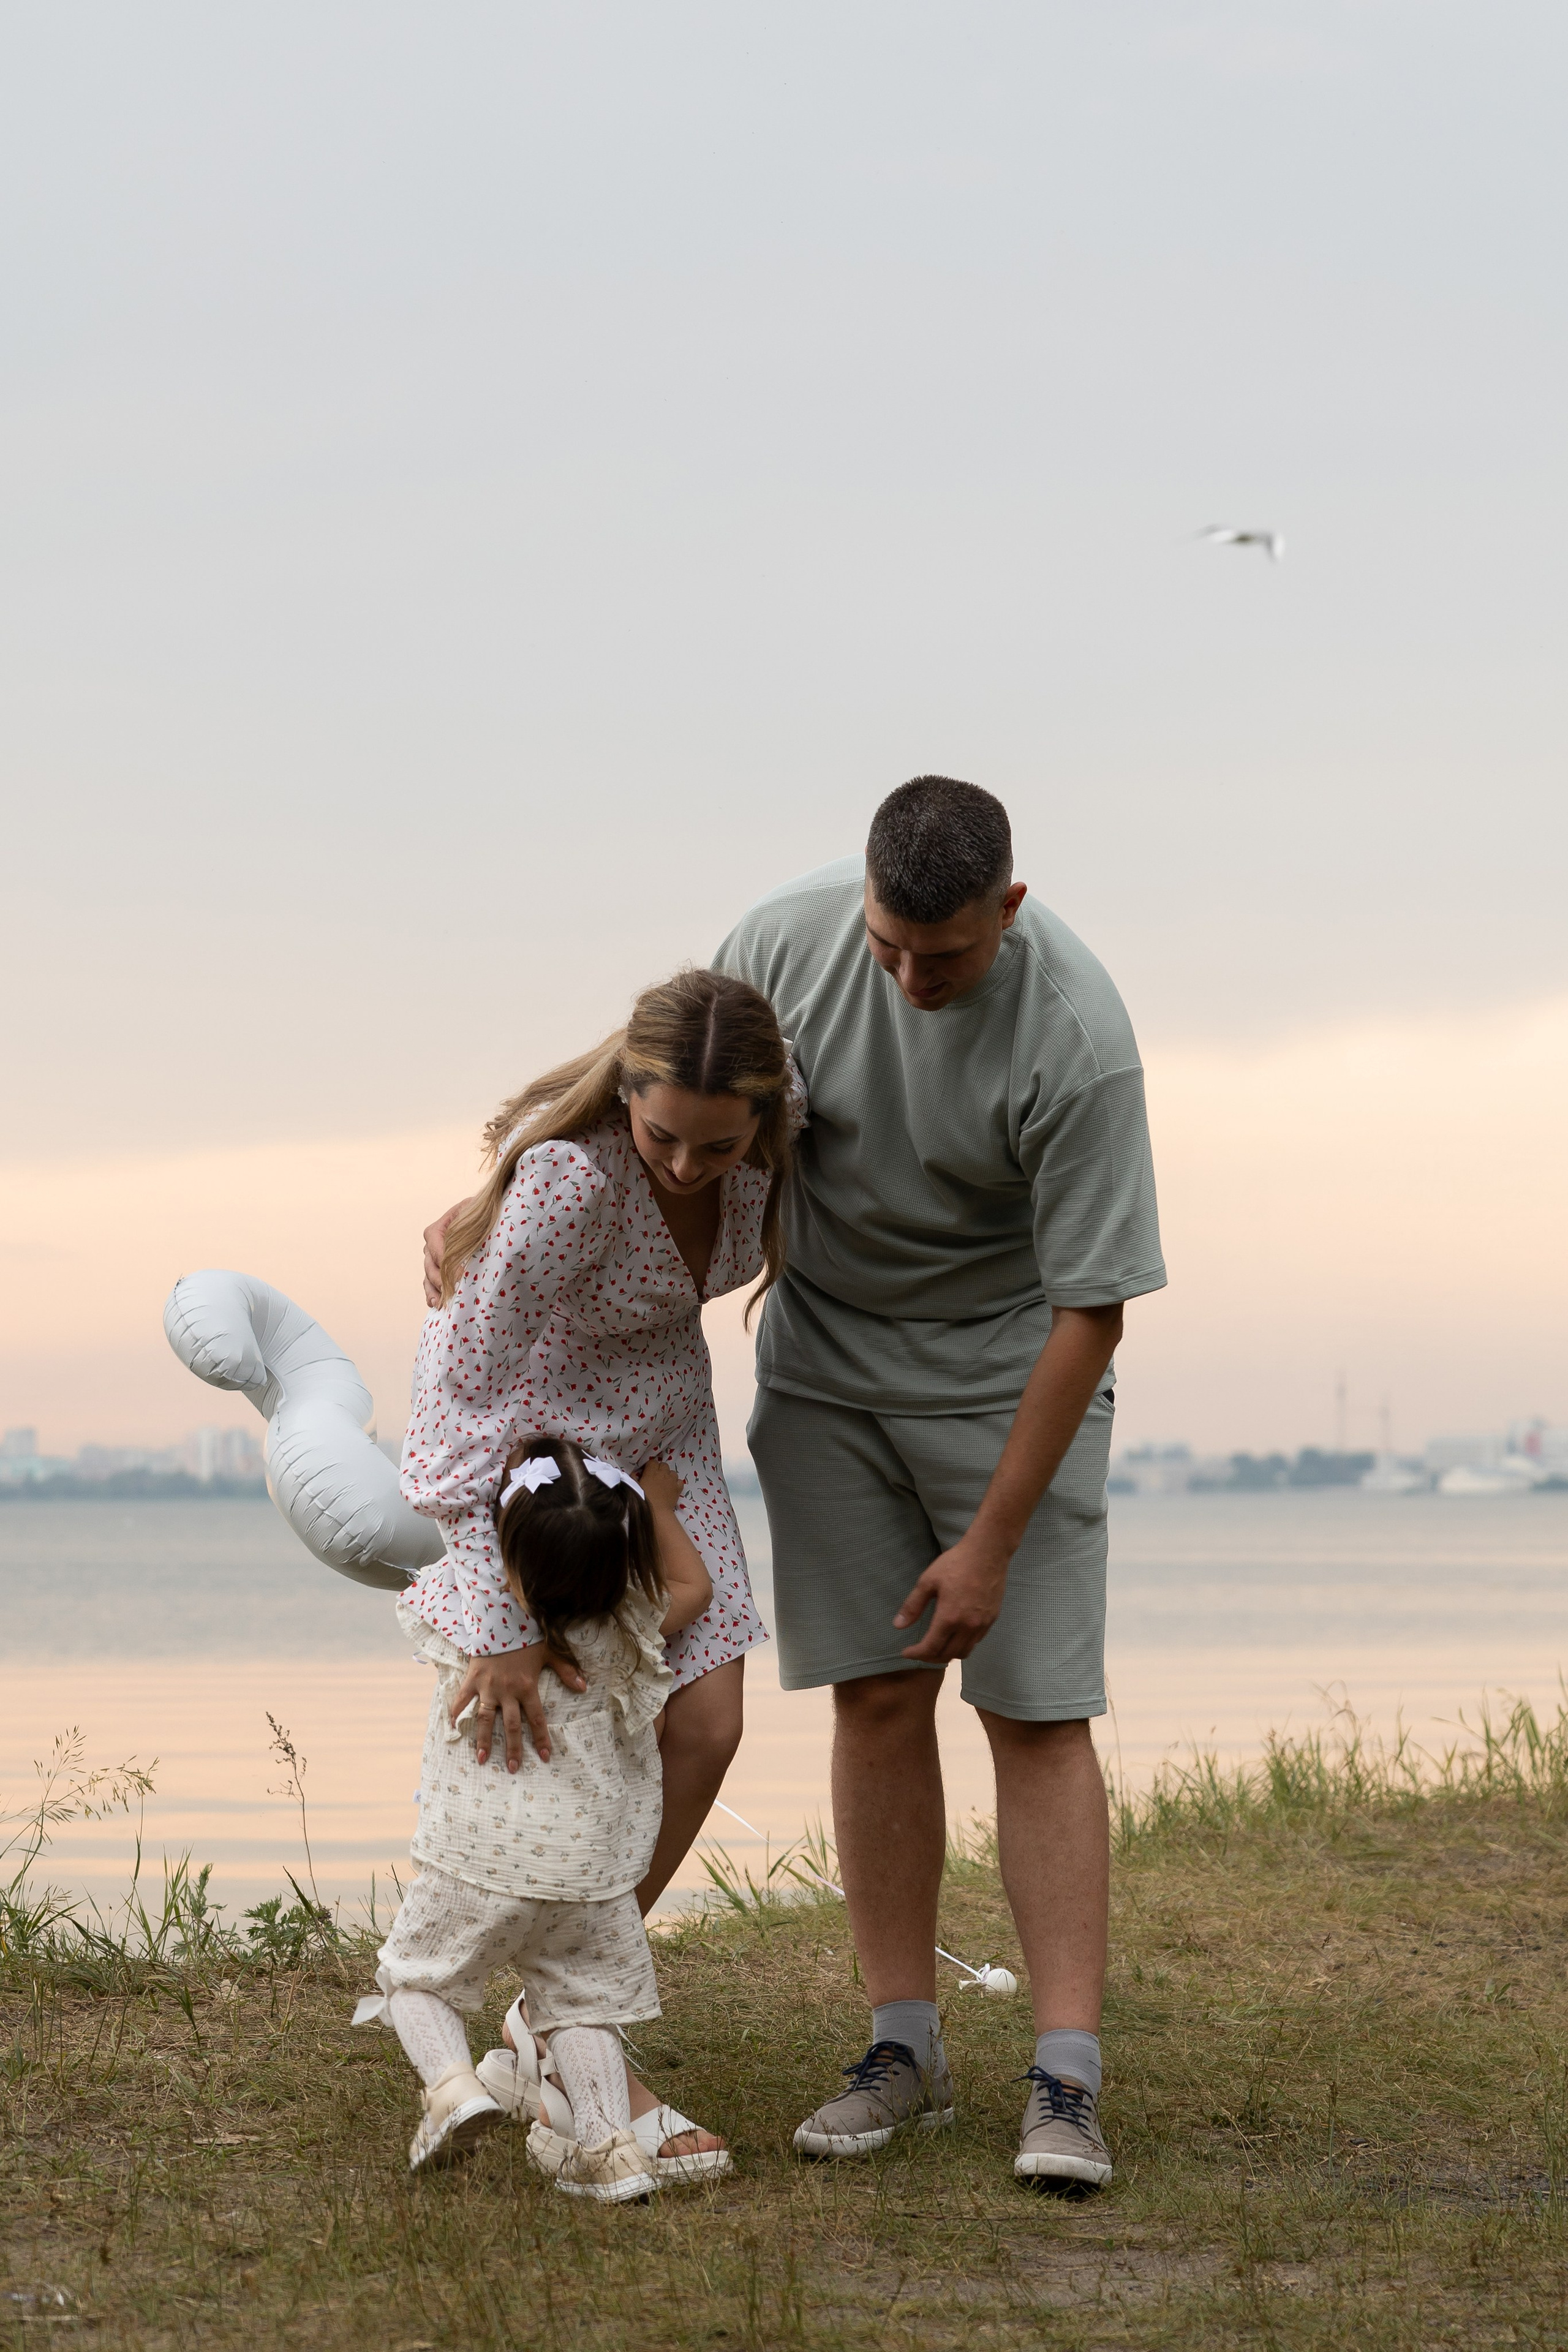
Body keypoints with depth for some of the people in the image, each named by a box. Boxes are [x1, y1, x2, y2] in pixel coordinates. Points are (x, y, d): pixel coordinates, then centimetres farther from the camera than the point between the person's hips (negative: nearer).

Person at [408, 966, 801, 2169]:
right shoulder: (569, 1178, -36)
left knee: (705, 1727, -1)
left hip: (655, 1423, 6)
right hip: (511, 1430, -6)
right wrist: (503, 1623, -27)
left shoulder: (774, 1125, -21)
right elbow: (479, 1392, -29)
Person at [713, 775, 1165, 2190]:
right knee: (877, 1698, 1)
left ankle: (1067, 2083, -9)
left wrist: (991, 1543, -19)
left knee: (1036, 1709, -9)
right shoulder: (790, 938, -17)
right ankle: (904, 2050, 8)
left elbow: (1091, 1307, -22)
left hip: (1010, 1373, -3)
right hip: (828, 1366, 3)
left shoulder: (1074, 1038, -28)